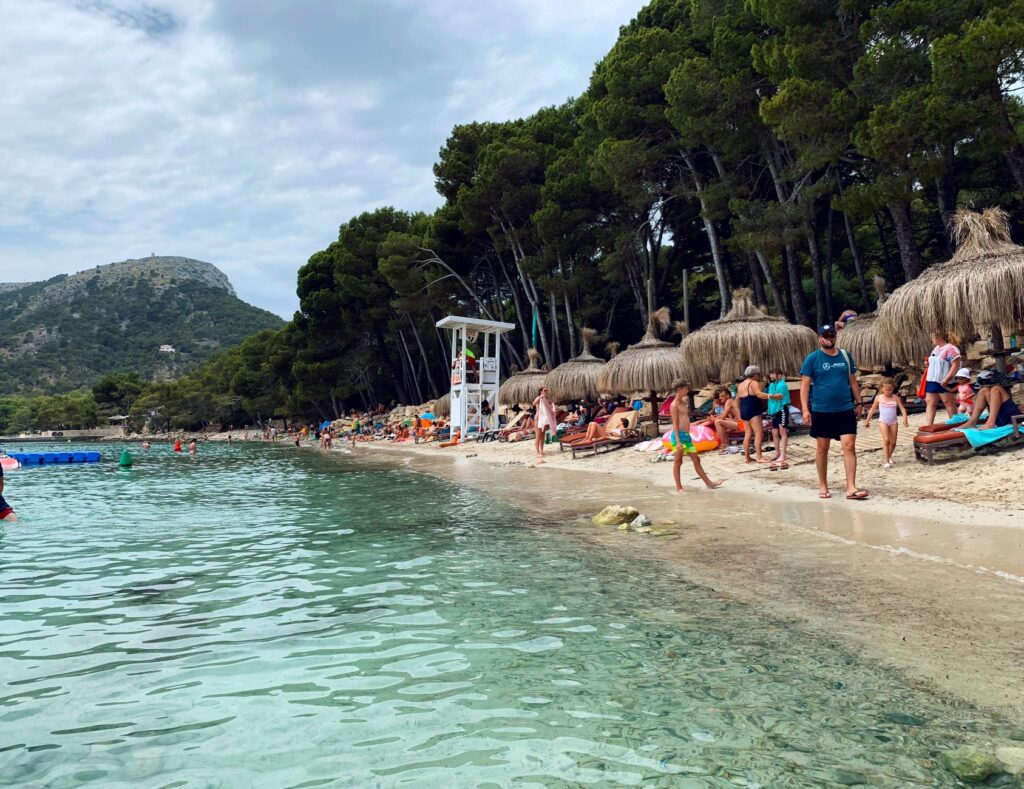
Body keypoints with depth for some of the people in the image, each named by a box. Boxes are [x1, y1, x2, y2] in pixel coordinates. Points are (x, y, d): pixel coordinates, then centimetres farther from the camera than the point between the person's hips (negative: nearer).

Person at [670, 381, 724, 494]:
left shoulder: (683, 403, 16)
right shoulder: (674, 405, -10)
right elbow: (675, 424, -15)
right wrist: (678, 441, -20)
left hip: (686, 435, 9)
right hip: (679, 435, -9)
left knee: (696, 460, 11)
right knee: (678, 462, 0)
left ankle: (709, 483, 15)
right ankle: (678, 487, 7)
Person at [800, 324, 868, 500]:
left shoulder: (845, 356, 9)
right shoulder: (812, 358, -2)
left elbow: (853, 381, 16)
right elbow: (805, 385, -5)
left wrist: (858, 403, 12)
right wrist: (805, 409, -12)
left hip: (846, 410, 2)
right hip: (821, 411, -2)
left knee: (849, 446, -7)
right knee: (822, 448, 7)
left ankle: (851, 488, -5)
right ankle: (823, 486, 19)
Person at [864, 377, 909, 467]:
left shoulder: (896, 398, -1)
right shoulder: (879, 398, -2)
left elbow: (902, 409, -3)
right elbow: (872, 409, 7)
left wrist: (905, 419, -19)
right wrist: (867, 421, 8)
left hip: (893, 422, 2)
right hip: (883, 422, -2)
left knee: (893, 442, 5)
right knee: (886, 440, -16)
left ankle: (888, 457, 30)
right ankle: (886, 461, -13)